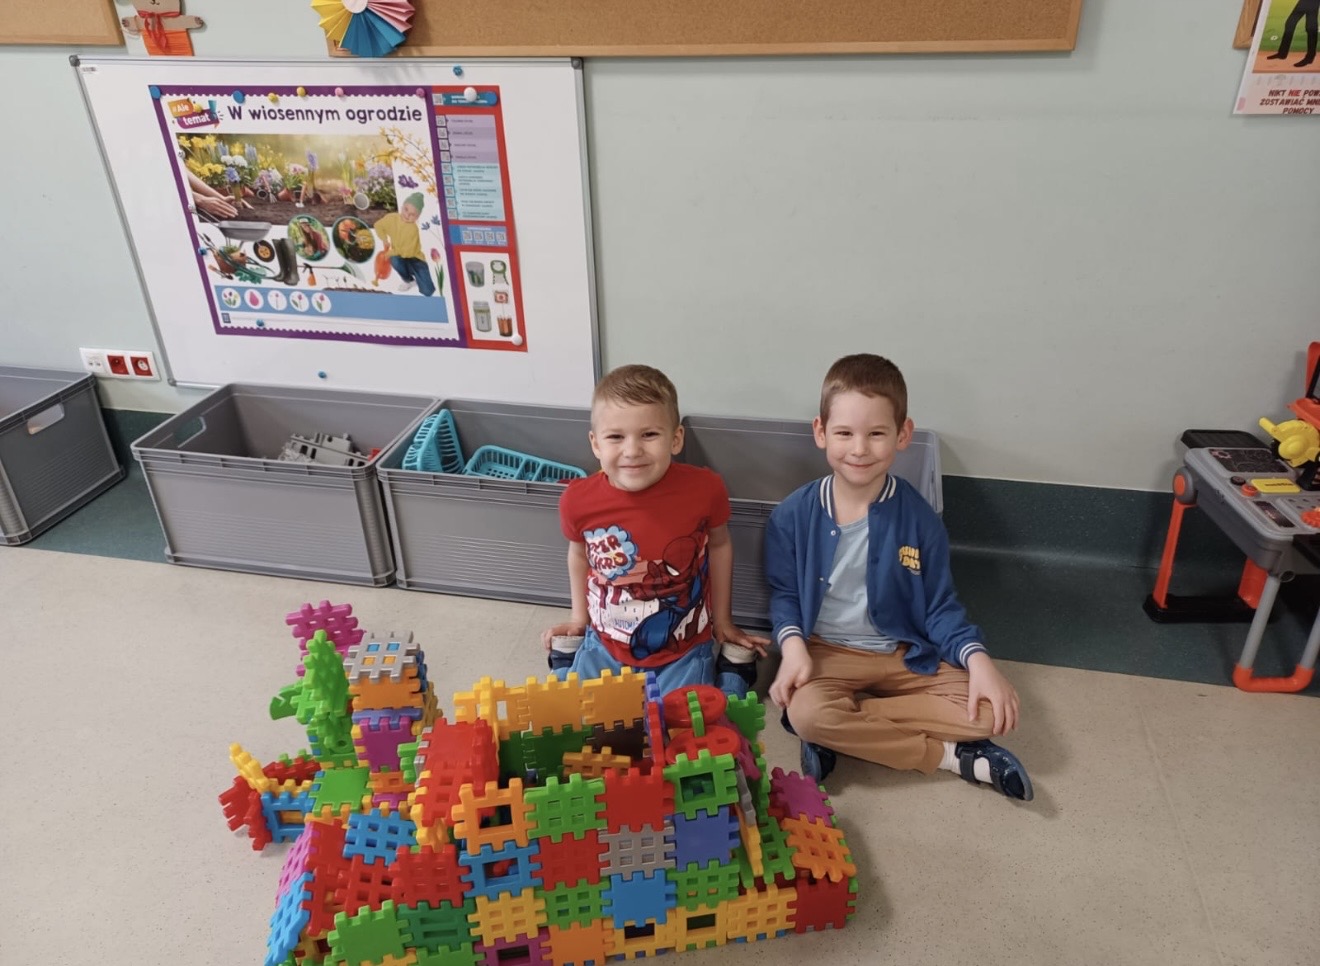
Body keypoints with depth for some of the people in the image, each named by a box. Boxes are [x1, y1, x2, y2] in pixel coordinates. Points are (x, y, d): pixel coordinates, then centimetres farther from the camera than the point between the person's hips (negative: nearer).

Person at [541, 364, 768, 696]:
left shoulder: (704, 488, -20)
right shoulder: (578, 499, -17)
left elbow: (719, 547, 0)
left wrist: (723, 622, 8)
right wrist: (579, 617, 13)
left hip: (683, 653, -1)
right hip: (605, 648, 2)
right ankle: (570, 653, 31)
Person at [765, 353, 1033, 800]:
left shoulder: (919, 520, -8)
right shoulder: (793, 516, -9)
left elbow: (940, 607, 0)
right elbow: (783, 593, 2)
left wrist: (978, 659, -17)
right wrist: (793, 646, -17)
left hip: (905, 656, 2)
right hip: (826, 654, -1)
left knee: (985, 712, -18)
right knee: (806, 712, -32)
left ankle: (844, 732, -12)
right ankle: (953, 757, -14)